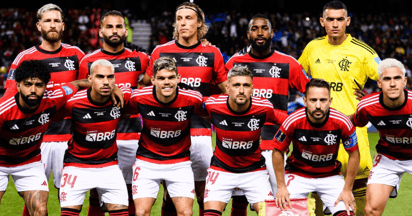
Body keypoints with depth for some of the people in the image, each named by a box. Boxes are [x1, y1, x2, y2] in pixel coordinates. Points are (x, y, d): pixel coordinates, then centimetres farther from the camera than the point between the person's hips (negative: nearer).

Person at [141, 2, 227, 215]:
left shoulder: (212, 53, 7)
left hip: (200, 132, 0)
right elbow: (144, 85, 17)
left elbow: (227, 89, 15)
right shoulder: (161, 51, 6)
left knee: (205, 194, 2)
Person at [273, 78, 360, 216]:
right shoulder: (293, 121, -22)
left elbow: (354, 154, -7)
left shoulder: (342, 122, -20)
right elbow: (278, 151, -7)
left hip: (330, 176, 1)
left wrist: (347, 189, -7)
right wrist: (281, 186, -9)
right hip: (298, 174, -1)